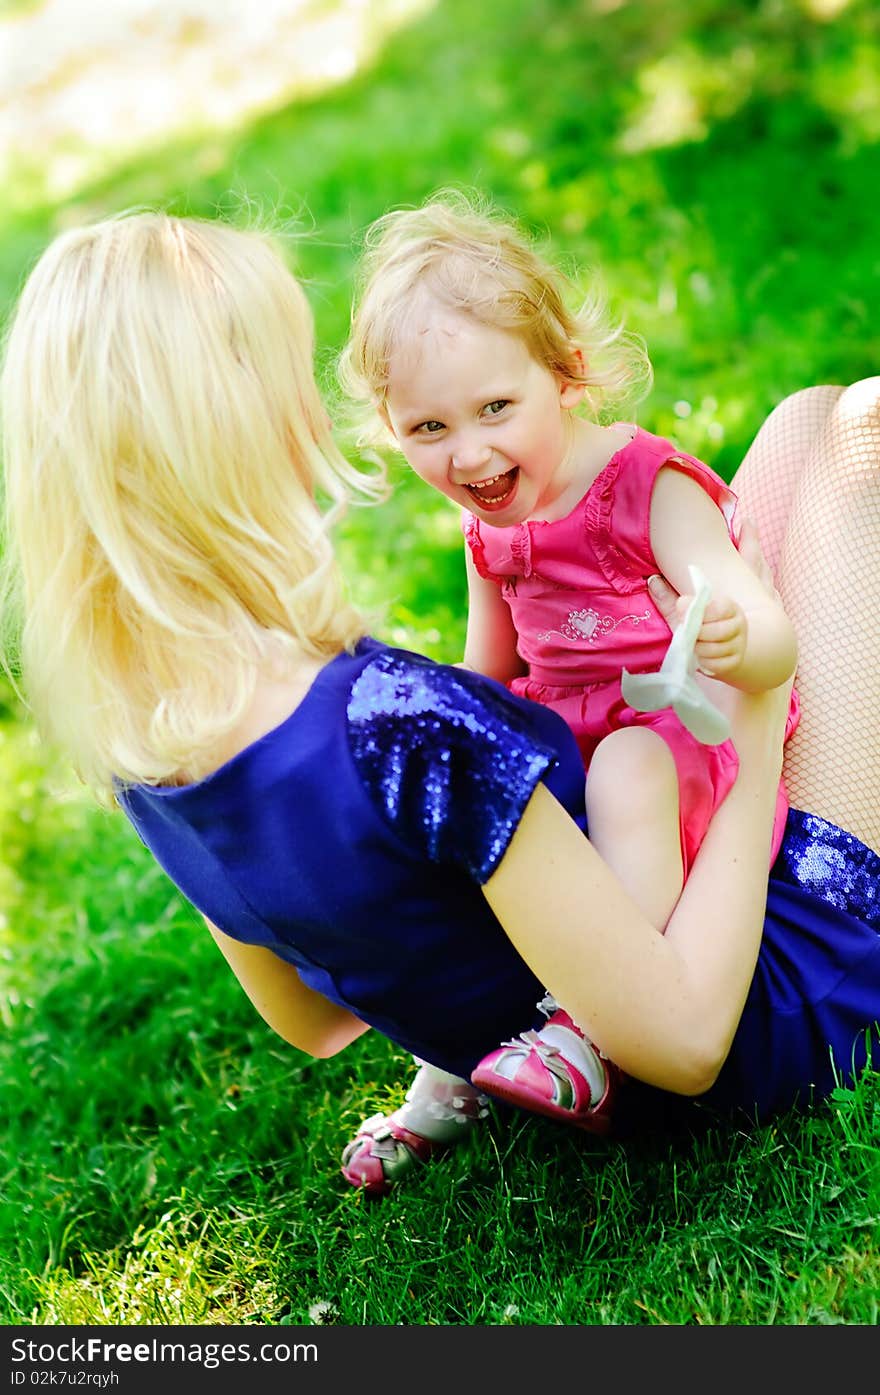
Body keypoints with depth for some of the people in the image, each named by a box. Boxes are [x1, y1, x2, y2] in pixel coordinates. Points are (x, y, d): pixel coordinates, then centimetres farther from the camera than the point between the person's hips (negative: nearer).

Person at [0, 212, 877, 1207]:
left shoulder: (124, 729, -9)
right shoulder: (398, 720, -37)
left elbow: (311, 1022, 8)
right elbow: (683, 1041, -30)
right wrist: (756, 737, -19)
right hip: (771, 1024, -7)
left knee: (799, 424, 15)